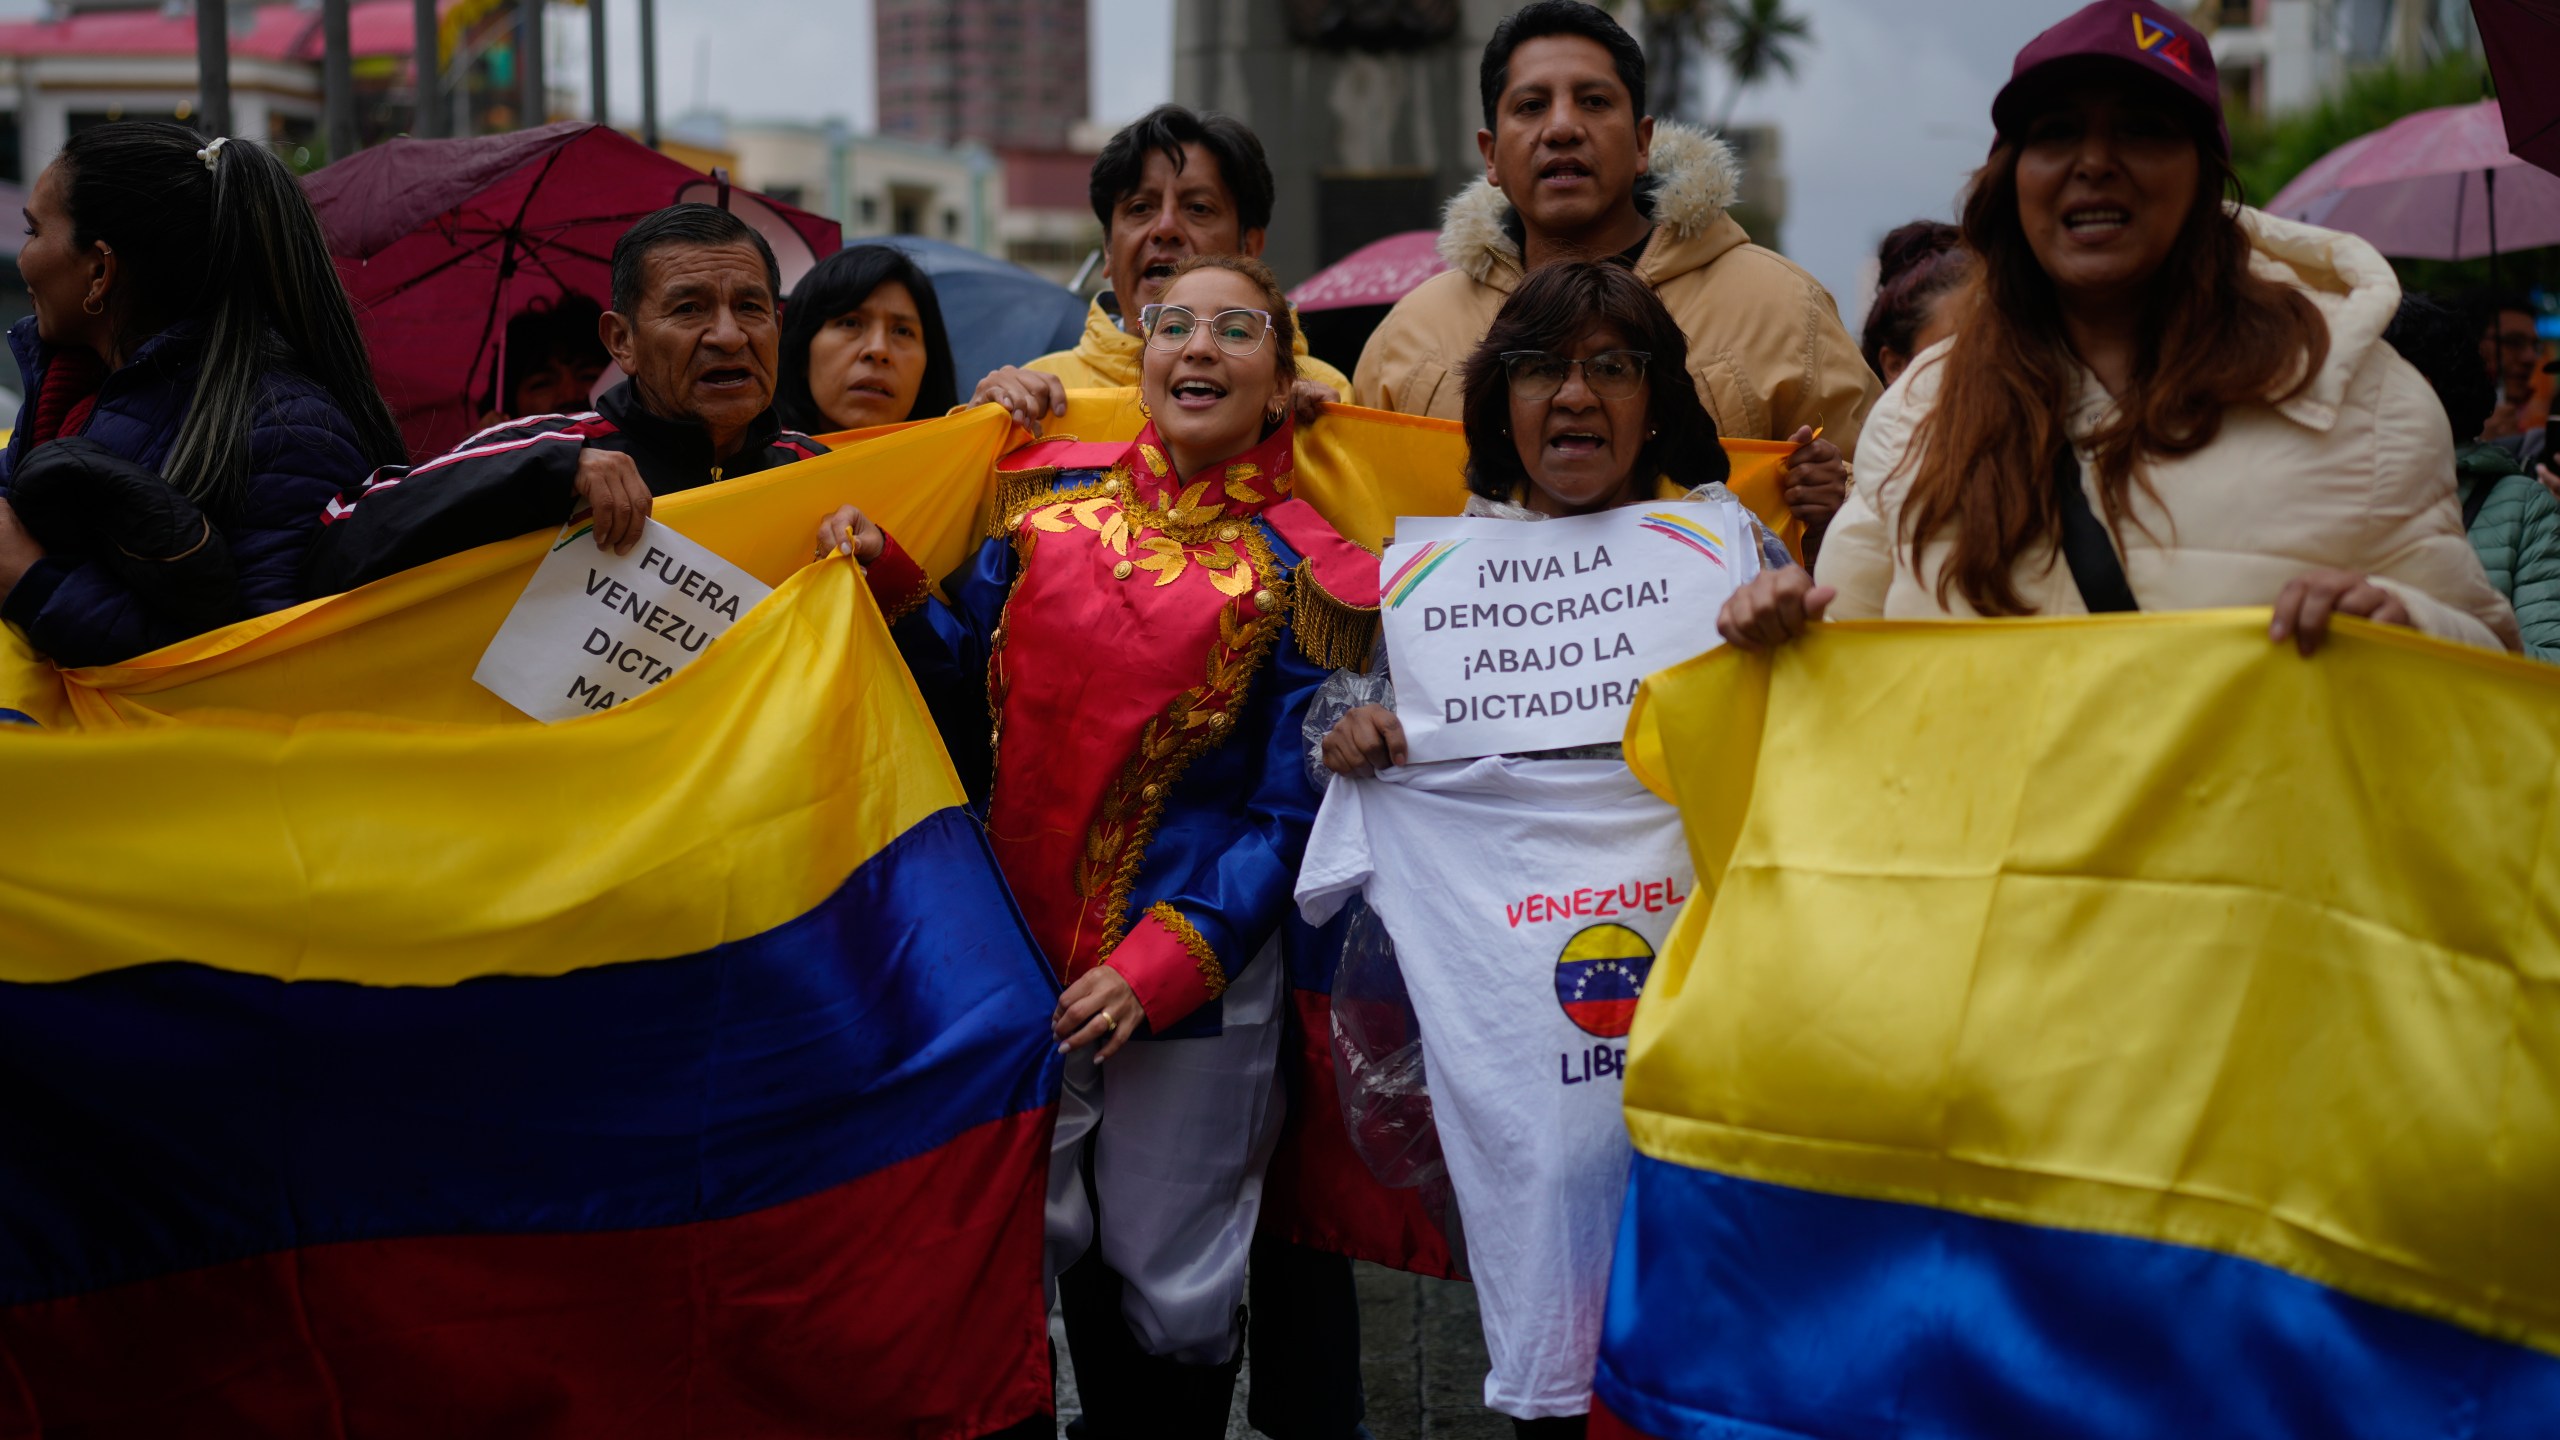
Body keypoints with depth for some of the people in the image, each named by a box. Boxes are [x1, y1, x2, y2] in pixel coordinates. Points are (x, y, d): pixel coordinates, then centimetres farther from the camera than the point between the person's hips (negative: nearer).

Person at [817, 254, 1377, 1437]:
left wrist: (1160, 966, -15)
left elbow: (1285, 817, -6)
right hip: (1018, 950, 3)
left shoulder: (1302, 576, -4)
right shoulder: (1053, 498, 5)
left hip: (1195, 977, -3)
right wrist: (884, 572, -4)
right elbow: (968, 656, 13)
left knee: (1171, 1293, 6)